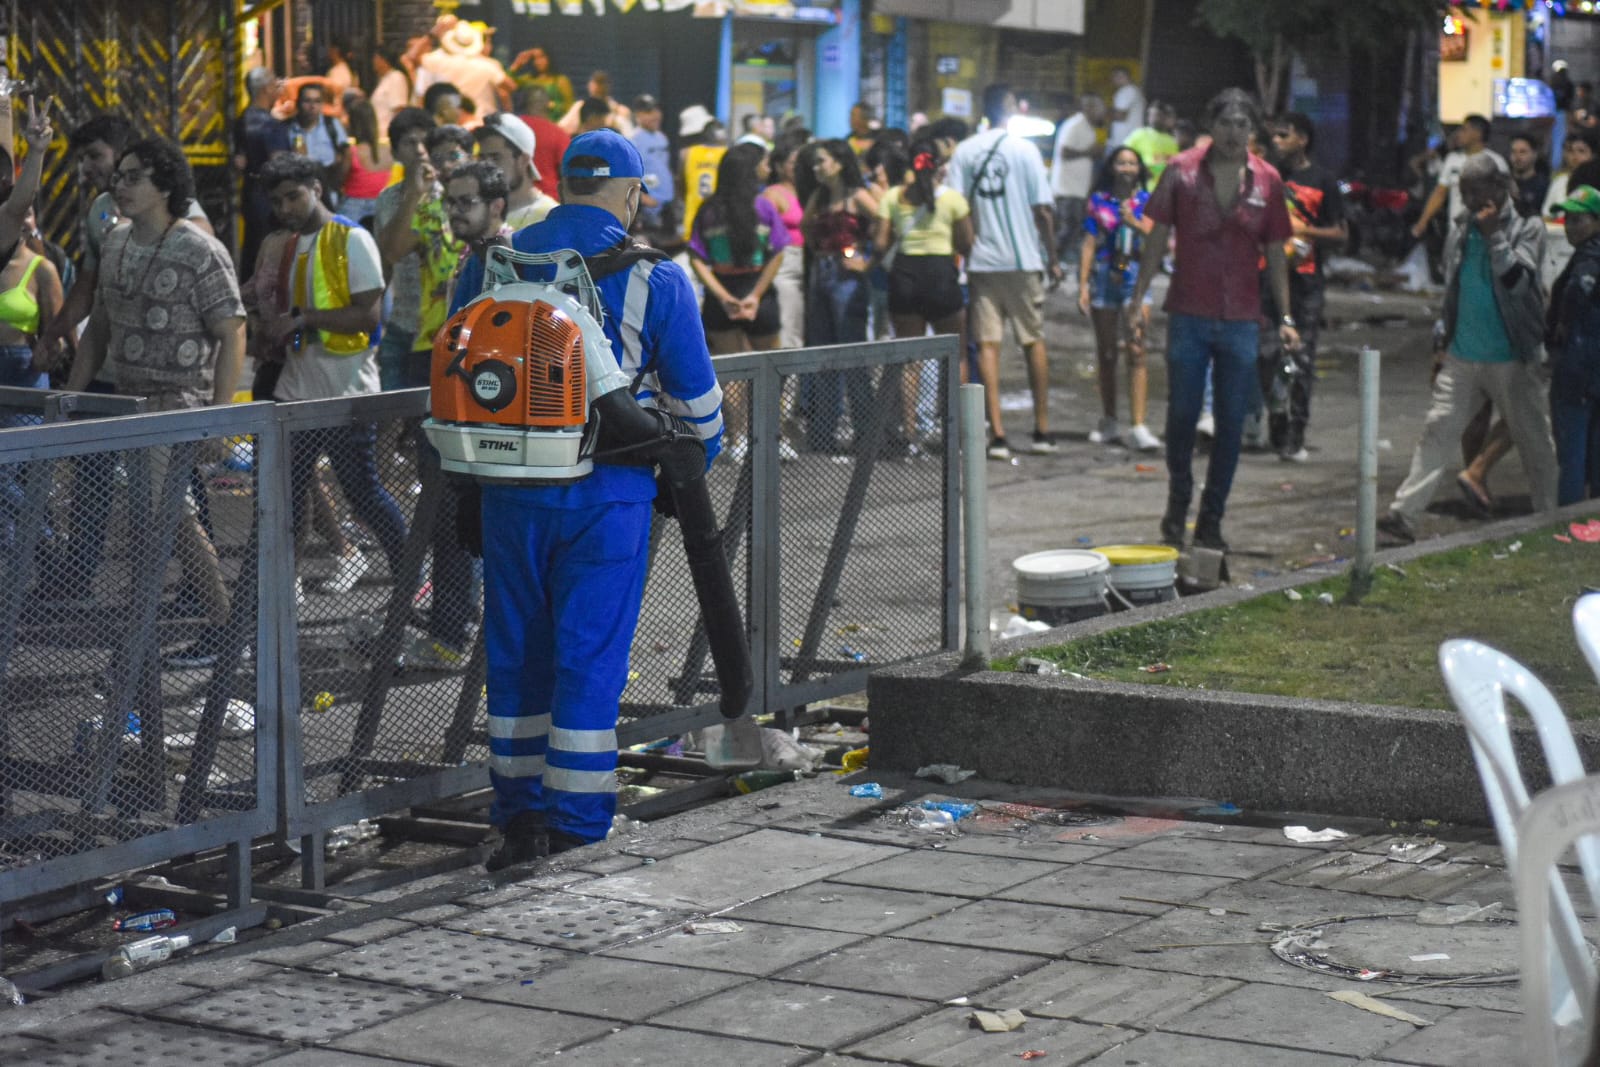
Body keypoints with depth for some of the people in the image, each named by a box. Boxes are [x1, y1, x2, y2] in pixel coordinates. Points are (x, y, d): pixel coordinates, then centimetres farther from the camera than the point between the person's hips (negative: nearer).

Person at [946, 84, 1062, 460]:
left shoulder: (964, 151, 1)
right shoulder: (1024, 149, -5)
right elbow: (1042, 209, -6)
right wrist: (1053, 257, 3)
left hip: (981, 260, 1)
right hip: (1023, 259, -1)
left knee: (987, 344, 1)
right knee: (1034, 341, 10)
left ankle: (997, 433, -6)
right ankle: (1042, 430, 14)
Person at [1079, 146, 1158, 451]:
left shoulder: (1146, 201, 9)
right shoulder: (1098, 201, 10)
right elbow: (1088, 244, 7)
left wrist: (1134, 223, -18)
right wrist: (1083, 285, 0)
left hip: (1136, 278, -2)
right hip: (1104, 277, 2)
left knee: (1136, 350, -14)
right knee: (1106, 353, 8)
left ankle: (1138, 426, -18)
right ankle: (1108, 423, 20)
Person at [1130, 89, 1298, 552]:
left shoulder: (1267, 180, 3)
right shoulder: (1182, 171, -1)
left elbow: (1275, 253, 9)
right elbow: (1157, 239, 3)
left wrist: (1285, 317, 4)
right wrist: (1138, 299, -2)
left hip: (1240, 320, 2)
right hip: (1188, 316, -1)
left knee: (1231, 423, 4)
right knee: (1181, 416, 4)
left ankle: (1211, 521, 14)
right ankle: (1177, 506, 24)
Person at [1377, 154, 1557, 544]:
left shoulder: (1527, 229, -3)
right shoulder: (1461, 230, 10)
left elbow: (1517, 281, -18)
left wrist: (1495, 234, -20)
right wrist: (1441, 342, 17)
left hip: (1511, 361, -4)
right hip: (1461, 359, 4)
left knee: (1534, 442, 5)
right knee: (1437, 431, -4)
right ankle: (1404, 514, -8)